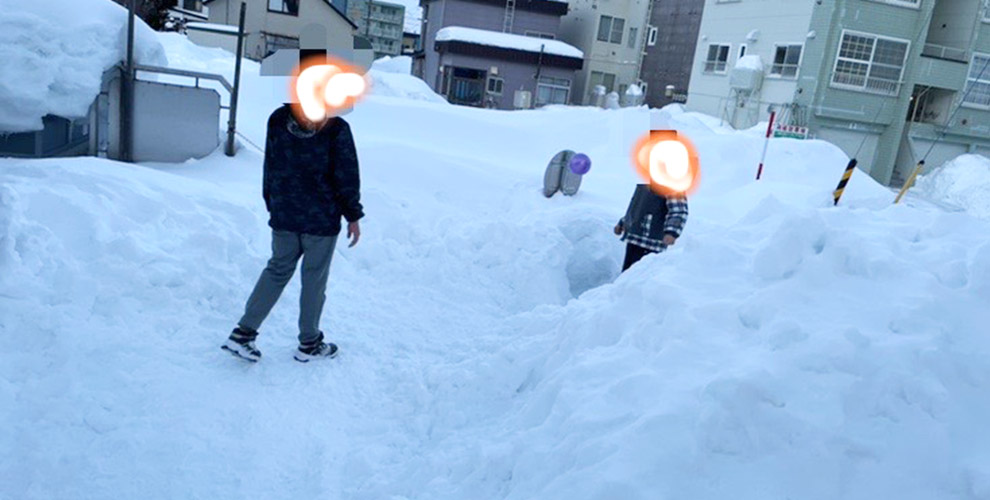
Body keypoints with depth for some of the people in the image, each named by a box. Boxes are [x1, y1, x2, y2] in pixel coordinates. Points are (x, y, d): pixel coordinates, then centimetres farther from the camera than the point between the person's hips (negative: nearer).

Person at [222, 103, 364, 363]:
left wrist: (272, 204, 18)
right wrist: (353, 215, 1)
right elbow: (347, 177, -10)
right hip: (322, 220, -4)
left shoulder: (277, 120, -1)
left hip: (283, 217, 4)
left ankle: (244, 332, 13)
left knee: (277, 269, 18)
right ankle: (309, 343, 22)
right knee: (314, 278, 8)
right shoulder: (337, 129, -15)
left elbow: (270, 167, 7)